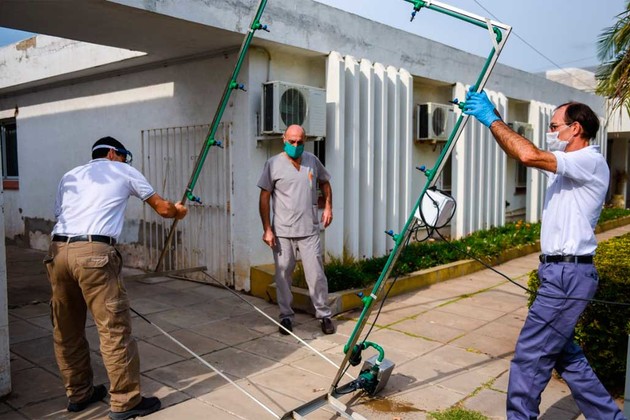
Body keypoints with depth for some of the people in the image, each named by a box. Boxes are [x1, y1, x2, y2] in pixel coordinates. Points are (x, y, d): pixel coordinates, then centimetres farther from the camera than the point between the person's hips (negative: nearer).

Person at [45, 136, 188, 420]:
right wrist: (179, 211, 43)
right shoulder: (123, 170, 16)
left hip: (57, 252, 7)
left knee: (66, 330, 16)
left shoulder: (70, 176, 27)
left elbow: (59, 215, 20)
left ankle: (78, 394, 31)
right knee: (114, 329, 0)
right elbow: (162, 208, 22)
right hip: (93, 253, -6)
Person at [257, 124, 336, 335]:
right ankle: (286, 316, 22)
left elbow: (325, 182, 22)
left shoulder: (312, 161, 6)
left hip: (309, 230, 2)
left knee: (316, 274, 2)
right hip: (282, 232, -1)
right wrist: (267, 229, -7)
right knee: (283, 275, 7)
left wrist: (328, 207, 8)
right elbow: (264, 197, -3)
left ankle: (324, 315, 17)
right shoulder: (273, 164, -3)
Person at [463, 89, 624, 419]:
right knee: (564, 355, 19)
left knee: (530, 356, -4)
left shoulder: (590, 162, -13)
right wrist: (491, 117, 3)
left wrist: (491, 119, -19)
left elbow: (529, 155, -28)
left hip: (568, 274, -10)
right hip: (562, 271, 10)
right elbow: (522, 151, 15)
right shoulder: (567, 166, 16)